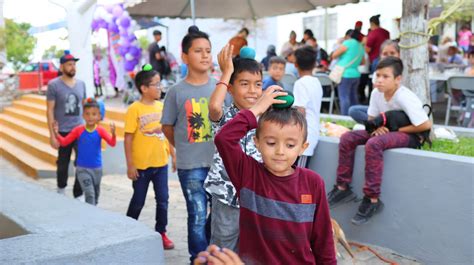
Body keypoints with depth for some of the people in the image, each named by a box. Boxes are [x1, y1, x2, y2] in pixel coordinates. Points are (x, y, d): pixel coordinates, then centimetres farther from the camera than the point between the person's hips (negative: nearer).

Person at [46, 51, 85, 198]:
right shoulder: (54, 85, -7)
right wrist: (52, 134, -10)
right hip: (63, 131, -3)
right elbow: (50, 110, -6)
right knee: (63, 163, 12)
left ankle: (78, 195, 8)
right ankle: (61, 190, 34)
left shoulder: (81, 84, 5)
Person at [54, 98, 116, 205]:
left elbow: (112, 143, -17)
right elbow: (64, 142, -3)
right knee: (89, 194, -15)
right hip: (82, 169, -2)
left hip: (97, 168, 3)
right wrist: (56, 134, -21)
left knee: (95, 194, 20)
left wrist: (113, 134, -37)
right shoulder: (78, 130, -9)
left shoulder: (100, 130, -8)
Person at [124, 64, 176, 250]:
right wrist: (130, 165, -12)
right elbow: (128, 138, -11)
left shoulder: (162, 106, 3)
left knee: (163, 199, 8)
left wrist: (173, 155, 11)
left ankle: (161, 232, 23)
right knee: (138, 201, 11)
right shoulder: (134, 109, -12)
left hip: (161, 162, 4)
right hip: (141, 164, -4)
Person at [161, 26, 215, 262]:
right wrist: (185, 148, 9)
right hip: (191, 166, -3)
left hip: (220, 161, 3)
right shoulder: (176, 92, -5)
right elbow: (167, 127, 5)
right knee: (198, 218, 4)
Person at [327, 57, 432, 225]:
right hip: (388, 131, 8)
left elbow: (426, 125, -25)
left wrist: (397, 129, -19)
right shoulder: (377, 93, -3)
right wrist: (378, 127, -13)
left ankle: (372, 200, -30)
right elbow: (372, 118, 11)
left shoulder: (404, 98, -23)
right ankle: (343, 188, -2)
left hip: (410, 136, -8)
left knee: (374, 144, -35)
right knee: (347, 138, -7)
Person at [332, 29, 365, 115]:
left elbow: (334, 55, -4)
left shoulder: (348, 42, -6)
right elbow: (362, 62, 28)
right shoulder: (361, 47, 16)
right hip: (356, 75, 7)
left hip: (345, 75, -7)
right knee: (353, 98, 14)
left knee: (344, 98, -10)